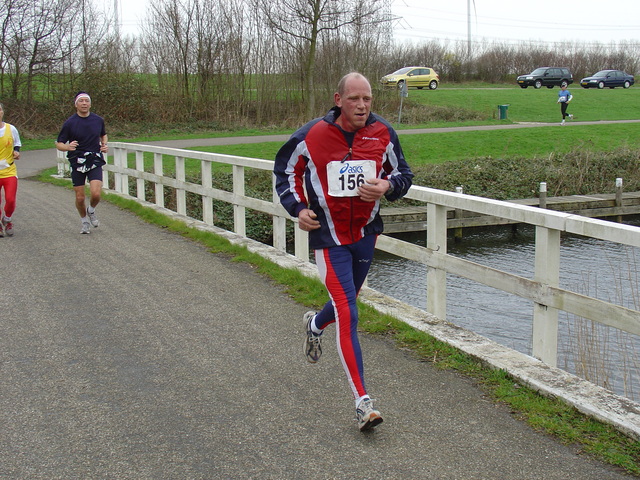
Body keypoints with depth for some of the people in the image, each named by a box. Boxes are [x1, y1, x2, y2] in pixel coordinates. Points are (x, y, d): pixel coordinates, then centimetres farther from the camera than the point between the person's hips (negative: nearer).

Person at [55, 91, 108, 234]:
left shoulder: (98, 120, 3)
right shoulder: (70, 123, -5)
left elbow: (103, 135, 24)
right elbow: (59, 144, -3)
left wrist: (104, 145, 3)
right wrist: (68, 147, -25)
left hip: (95, 162, 1)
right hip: (77, 162, -1)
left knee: (96, 194, -16)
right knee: (80, 198, 3)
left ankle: (91, 211, 18)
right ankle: (85, 222, 29)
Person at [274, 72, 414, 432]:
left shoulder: (383, 133, -6)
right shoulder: (312, 136, -12)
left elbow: (404, 174, 8)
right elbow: (286, 170, 5)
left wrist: (387, 186, -15)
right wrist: (298, 208, -8)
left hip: (366, 233, 4)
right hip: (328, 236, -4)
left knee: (348, 301, 23)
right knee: (348, 314, -11)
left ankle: (315, 325, 60)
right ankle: (363, 402, -9)